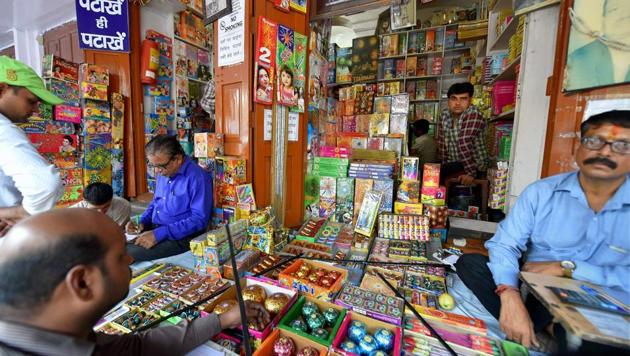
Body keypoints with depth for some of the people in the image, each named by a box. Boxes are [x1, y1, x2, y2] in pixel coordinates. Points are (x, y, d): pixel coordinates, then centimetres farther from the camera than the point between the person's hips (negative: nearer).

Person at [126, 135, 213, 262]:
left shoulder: (198, 177, -19)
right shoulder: (164, 173, 9)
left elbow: (199, 219, -24)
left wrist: (160, 234, -25)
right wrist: (142, 222, 4)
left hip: (179, 237, -8)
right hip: (154, 230, 8)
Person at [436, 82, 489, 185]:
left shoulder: (474, 114, -19)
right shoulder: (444, 114, 1)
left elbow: (463, 143, -28)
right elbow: (442, 142, 1)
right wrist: (443, 165, -1)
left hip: (474, 165, -7)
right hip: (452, 164, 7)